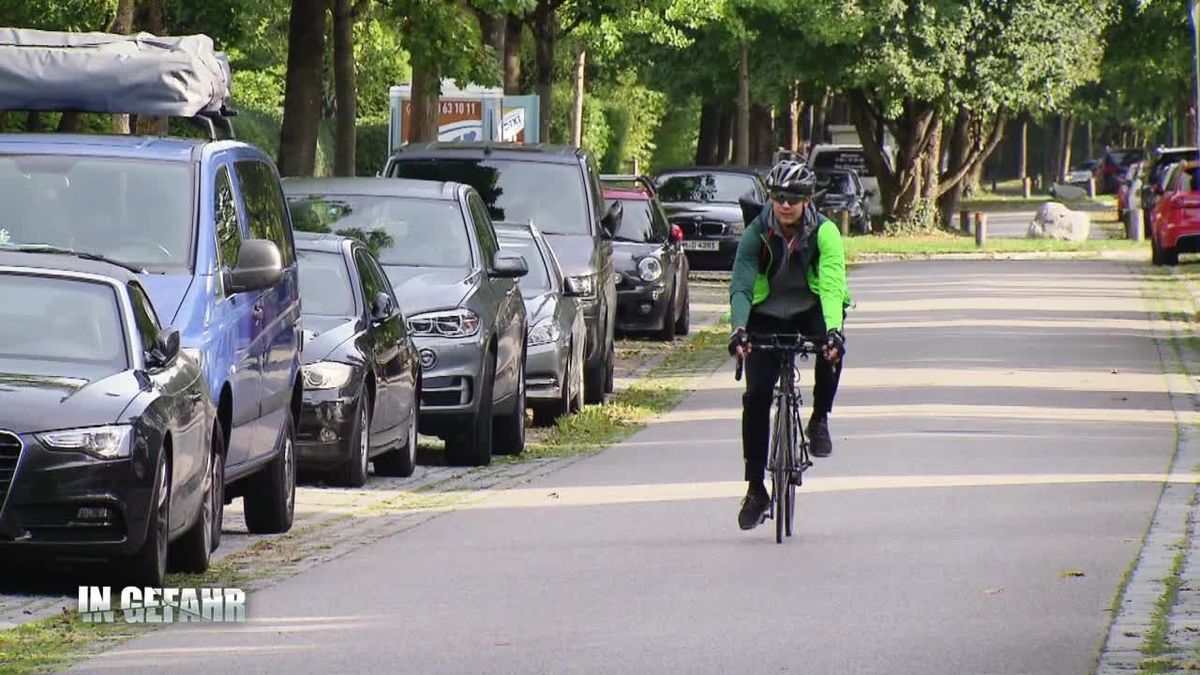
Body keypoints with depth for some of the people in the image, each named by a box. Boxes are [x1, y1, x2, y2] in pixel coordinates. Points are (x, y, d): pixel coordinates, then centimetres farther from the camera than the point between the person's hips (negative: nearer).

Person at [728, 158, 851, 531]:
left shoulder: (824, 232, -19)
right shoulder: (757, 233, -16)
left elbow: (832, 285, -31)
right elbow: (740, 286, -25)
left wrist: (833, 329, -49)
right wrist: (739, 329, -43)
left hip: (812, 310, -1)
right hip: (768, 316, 1)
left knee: (832, 347, -36)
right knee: (756, 395, -11)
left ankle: (820, 420, -12)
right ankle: (755, 488, -1)